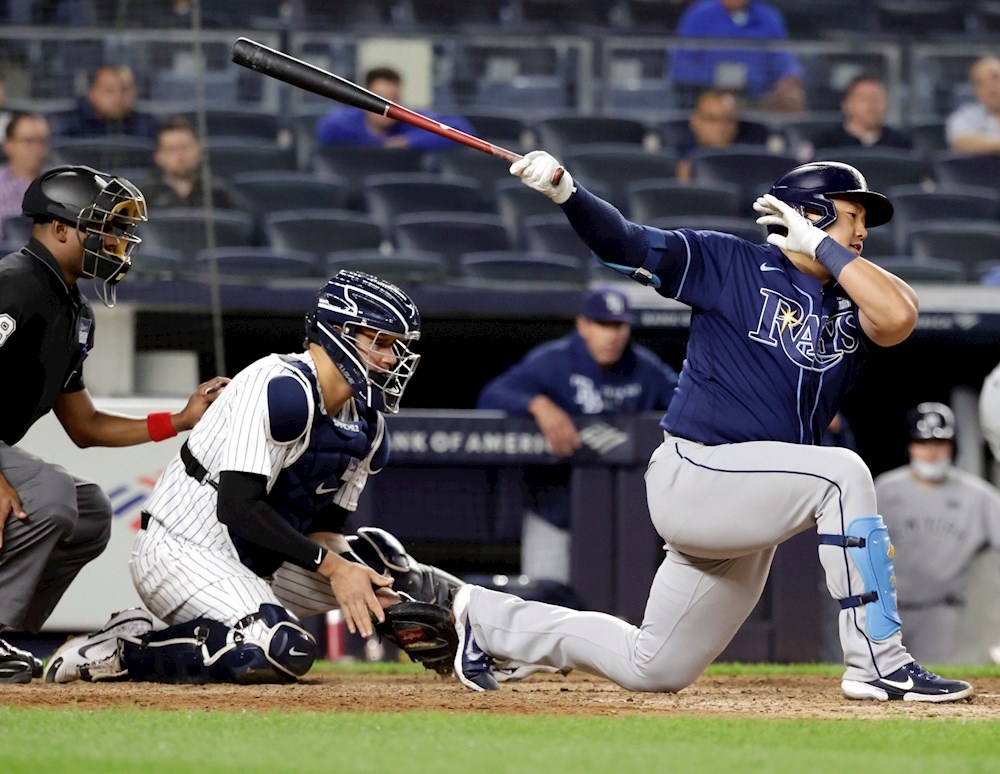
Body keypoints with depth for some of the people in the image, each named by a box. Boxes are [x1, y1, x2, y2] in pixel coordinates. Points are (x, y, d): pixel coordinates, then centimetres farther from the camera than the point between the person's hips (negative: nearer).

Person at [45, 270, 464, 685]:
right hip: (182, 553, -9)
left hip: (257, 564, 9)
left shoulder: (367, 426, 7)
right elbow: (238, 507, -26)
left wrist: (356, 578, -12)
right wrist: (329, 564, -24)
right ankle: (123, 649, -19)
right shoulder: (284, 388, -21)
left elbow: (324, 527, 10)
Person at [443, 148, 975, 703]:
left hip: (745, 505, 7)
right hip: (694, 475, -7)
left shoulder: (851, 306, 9)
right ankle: (878, 666, -24)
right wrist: (566, 193, -24)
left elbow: (898, 316, -13)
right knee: (842, 474, -27)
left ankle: (489, 619, 32)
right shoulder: (730, 264, -3)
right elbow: (622, 242, -6)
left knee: (652, 671, 12)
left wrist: (823, 249, -9)